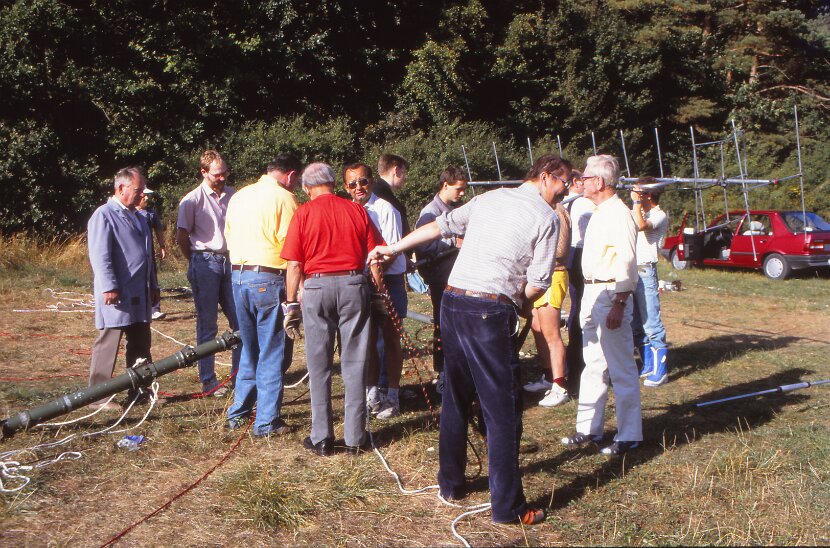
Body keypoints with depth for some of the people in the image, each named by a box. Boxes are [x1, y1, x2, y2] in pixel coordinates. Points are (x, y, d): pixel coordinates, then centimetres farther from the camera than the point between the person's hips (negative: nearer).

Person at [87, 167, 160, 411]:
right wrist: (109, 287, -22)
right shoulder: (104, 215, -8)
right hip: (117, 295, -9)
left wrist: (153, 285, 23)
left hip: (140, 295, 9)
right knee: (108, 345, -3)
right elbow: (99, 255, -16)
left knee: (141, 345, 13)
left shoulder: (136, 217, 20)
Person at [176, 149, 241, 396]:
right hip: (205, 263, -4)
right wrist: (198, 262, 7)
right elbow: (182, 236, 0)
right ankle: (207, 379, 9)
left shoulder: (232, 195, 8)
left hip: (230, 261, 5)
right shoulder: (193, 200, -5)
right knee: (207, 324, 1)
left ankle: (239, 373, 18)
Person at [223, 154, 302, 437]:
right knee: (273, 352, 1)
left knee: (249, 348, 20)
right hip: (269, 278, -7)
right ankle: (267, 422, 4)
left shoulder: (238, 196, 15)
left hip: (237, 274, 7)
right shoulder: (283, 198, -9)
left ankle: (238, 413, 25)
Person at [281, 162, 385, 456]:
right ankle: (355, 438, 12)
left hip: (316, 286, -1)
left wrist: (291, 304, 3)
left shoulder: (304, 213, 0)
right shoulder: (357, 210, 6)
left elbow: (294, 264, -4)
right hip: (354, 284, 1)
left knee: (319, 366, 8)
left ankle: (321, 438, 14)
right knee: (354, 365, 7)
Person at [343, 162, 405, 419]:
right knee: (367, 339, 11)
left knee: (390, 338, 2)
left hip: (388, 280, -5)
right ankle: (373, 392, 23)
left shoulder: (385, 210, -11)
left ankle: (392, 396, 10)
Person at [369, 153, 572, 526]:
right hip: (490, 311, -7)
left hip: (452, 301, 7)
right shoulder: (547, 218, -1)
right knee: (502, 410, 0)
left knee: (455, 398, 18)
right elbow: (538, 284, -4)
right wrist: (522, 304, 16)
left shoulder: (488, 199, 16)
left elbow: (440, 225, 22)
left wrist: (392, 249, 30)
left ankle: (450, 484, 31)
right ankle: (507, 506, 6)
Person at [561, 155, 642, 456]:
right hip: (591, 293, 10)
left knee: (621, 369, -2)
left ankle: (628, 435, 6)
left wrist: (619, 305, -25)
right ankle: (589, 427, 26)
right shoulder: (599, 213, 15)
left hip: (611, 295, -10)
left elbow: (626, 264, -21)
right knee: (593, 365, 16)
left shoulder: (619, 214, -15)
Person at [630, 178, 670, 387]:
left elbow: (640, 225, -25)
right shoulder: (636, 213, 20)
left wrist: (636, 202, -16)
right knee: (635, 324, 12)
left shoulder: (659, 215, -6)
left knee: (651, 323, -8)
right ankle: (648, 366, 22)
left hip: (645, 273, -9)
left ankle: (660, 371, -4)